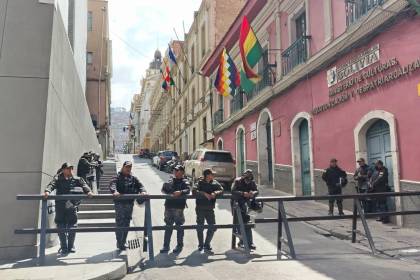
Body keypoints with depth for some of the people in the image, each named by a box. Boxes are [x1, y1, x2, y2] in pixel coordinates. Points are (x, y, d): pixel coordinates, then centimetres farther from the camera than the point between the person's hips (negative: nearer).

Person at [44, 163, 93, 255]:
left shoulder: (76, 179, 12)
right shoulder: (58, 179, 6)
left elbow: (83, 185, 0)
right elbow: (51, 185, -11)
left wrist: (88, 191, -20)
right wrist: (47, 191, -32)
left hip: (72, 206, 1)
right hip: (60, 207, -1)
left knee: (72, 226, 3)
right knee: (61, 227, 2)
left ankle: (71, 246, 20)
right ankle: (64, 247, 15)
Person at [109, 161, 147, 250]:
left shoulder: (133, 178, 13)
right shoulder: (118, 177, 0)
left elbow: (140, 185, 4)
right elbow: (112, 184, -17)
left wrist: (143, 191, -18)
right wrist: (114, 191, -39)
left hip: (130, 203, 5)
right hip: (120, 203, -5)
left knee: (126, 223, 12)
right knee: (120, 223, -5)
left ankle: (123, 243, 24)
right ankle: (119, 243, 3)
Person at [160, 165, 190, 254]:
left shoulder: (185, 182, 0)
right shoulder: (170, 181, 15)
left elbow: (187, 190, -17)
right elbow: (163, 189, 10)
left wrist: (180, 192, -36)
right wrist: (169, 193, -9)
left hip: (179, 207, -4)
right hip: (169, 206, 4)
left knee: (179, 226, 4)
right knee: (168, 227, 9)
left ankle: (179, 246, 17)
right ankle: (166, 246, 15)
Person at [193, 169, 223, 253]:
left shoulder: (215, 183, 5)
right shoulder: (200, 183, -8)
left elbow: (221, 190, -5)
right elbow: (194, 191, -22)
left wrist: (215, 193, -23)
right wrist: (204, 194, -29)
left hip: (210, 209, 3)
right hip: (200, 208, -3)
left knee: (212, 227, 0)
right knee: (200, 227, 7)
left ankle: (207, 245, 14)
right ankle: (201, 245, 25)